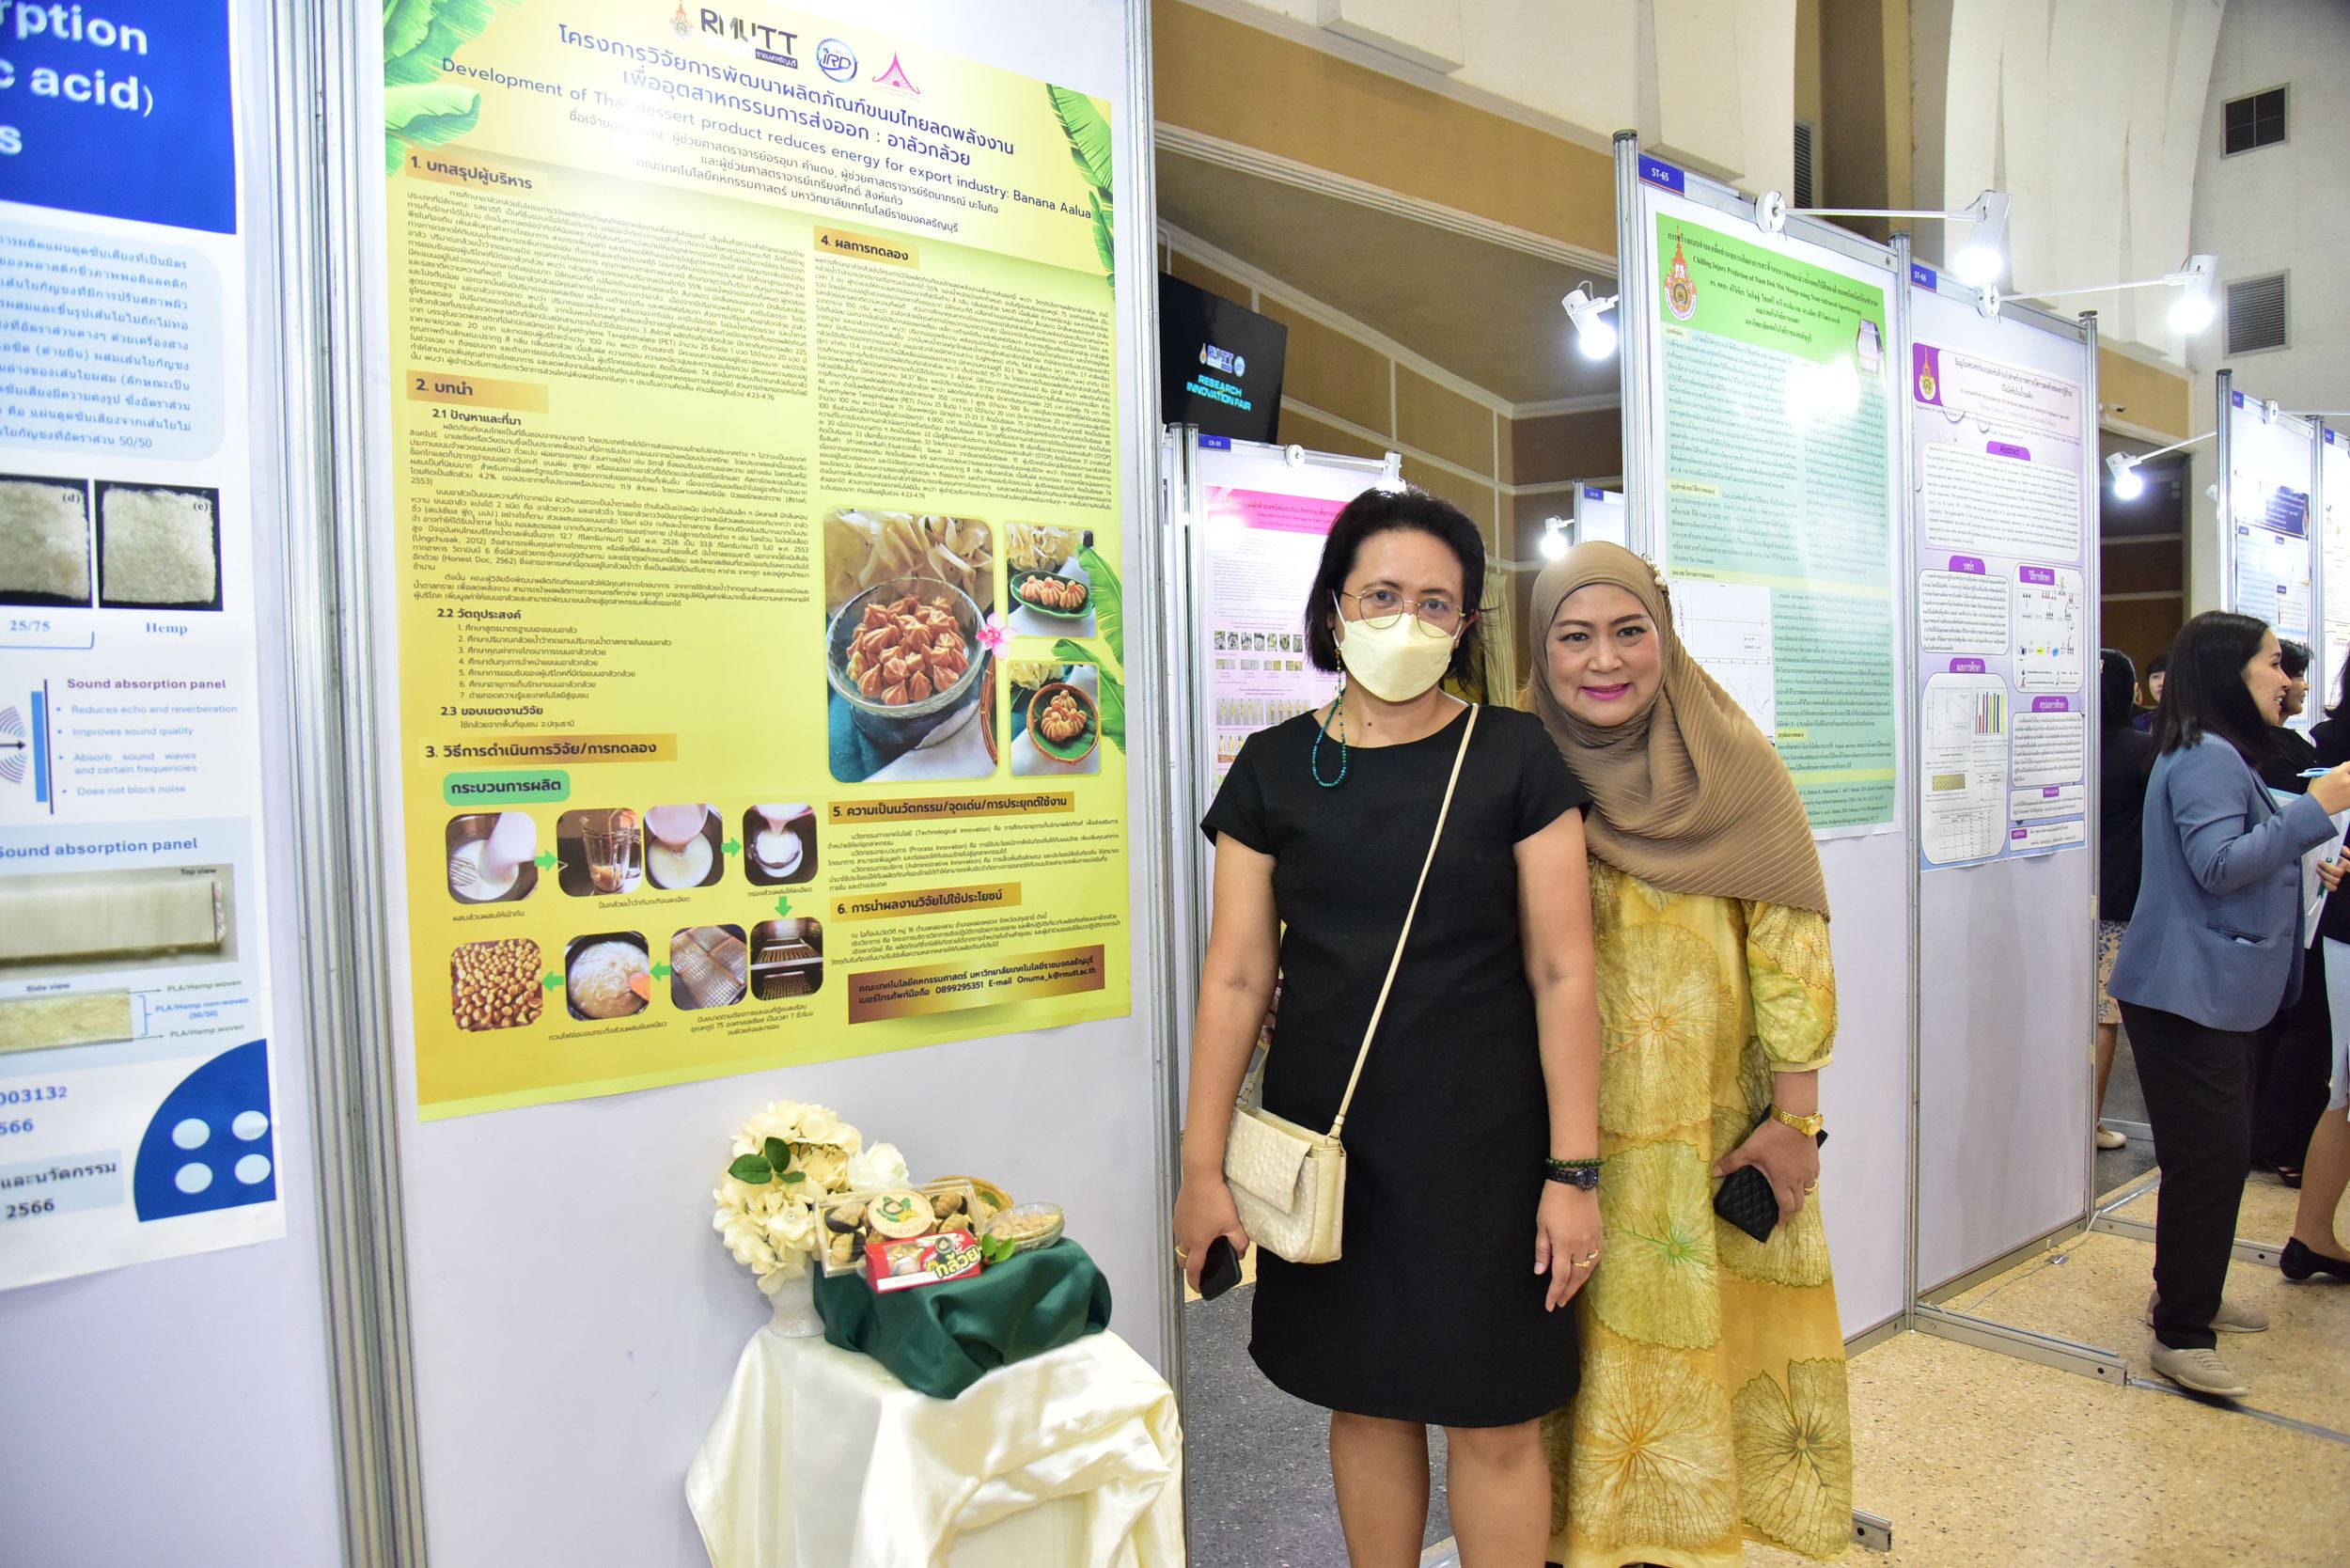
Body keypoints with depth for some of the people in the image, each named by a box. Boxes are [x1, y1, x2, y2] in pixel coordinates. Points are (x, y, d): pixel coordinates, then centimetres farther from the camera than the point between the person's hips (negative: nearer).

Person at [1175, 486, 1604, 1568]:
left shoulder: (1514, 758, -3)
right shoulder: (1273, 768, 2)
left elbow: (1561, 973, -3)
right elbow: (1236, 978, 2)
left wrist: (1573, 1171, -6)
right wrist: (1201, 1166, 1)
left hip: (1479, 1141, -2)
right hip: (1325, 1141, 2)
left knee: (1493, 1423, 6)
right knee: (1364, 1399, 15)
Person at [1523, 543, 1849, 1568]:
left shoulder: (1736, 769, -4)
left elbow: (1792, 950, -3)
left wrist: (1793, 1118, -5)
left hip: (1713, 1130, -1)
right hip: (1568, 1130, 1)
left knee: (1701, 1331, 7)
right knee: (1587, 1342, 9)